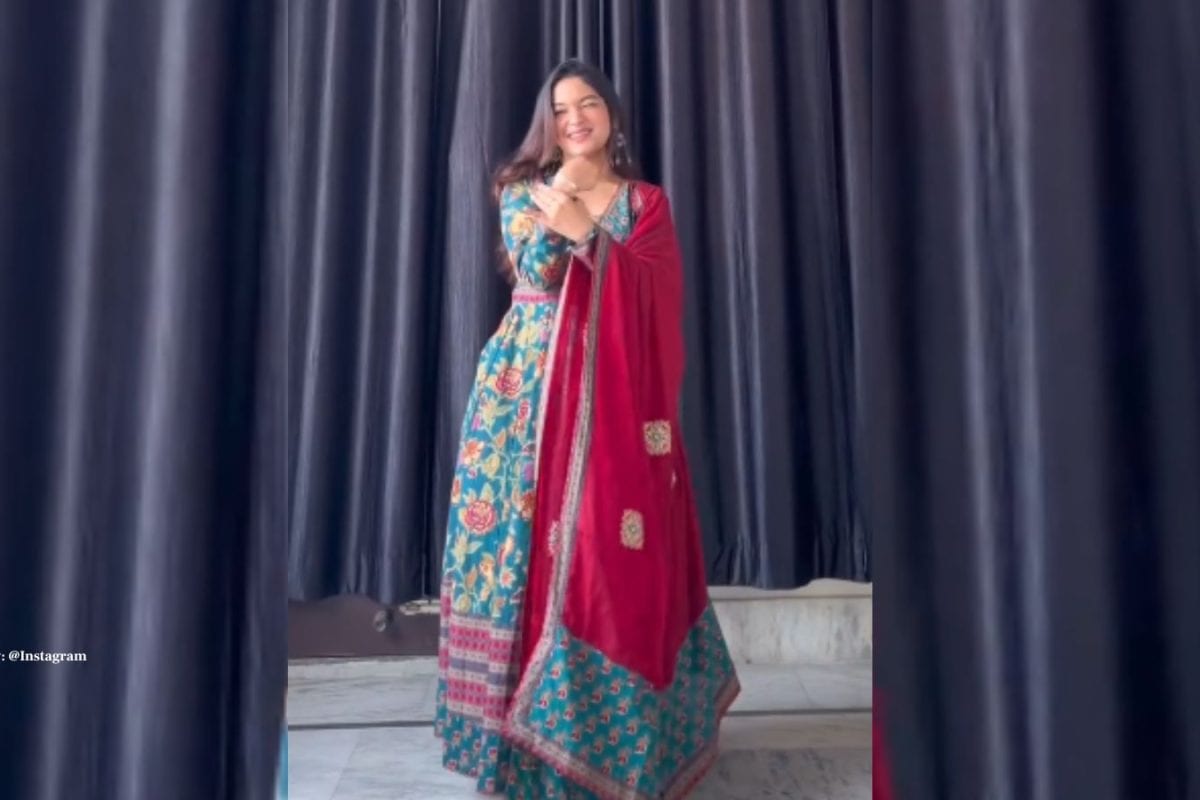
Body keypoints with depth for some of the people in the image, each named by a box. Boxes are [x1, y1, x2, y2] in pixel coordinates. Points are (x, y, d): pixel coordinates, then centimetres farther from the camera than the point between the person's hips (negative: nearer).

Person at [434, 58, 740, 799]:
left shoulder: (645, 201, 11)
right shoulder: (524, 189, 11)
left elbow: (651, 291, -4)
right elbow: (534, 270, -6)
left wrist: (582, 225, -9)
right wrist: (563, 189, -7)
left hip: (615, 396, 0)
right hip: (531, 389, 0)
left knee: (615, 549, 1)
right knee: (534, 541, 0)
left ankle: (620, 726, 18)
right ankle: (534, 714, 15)